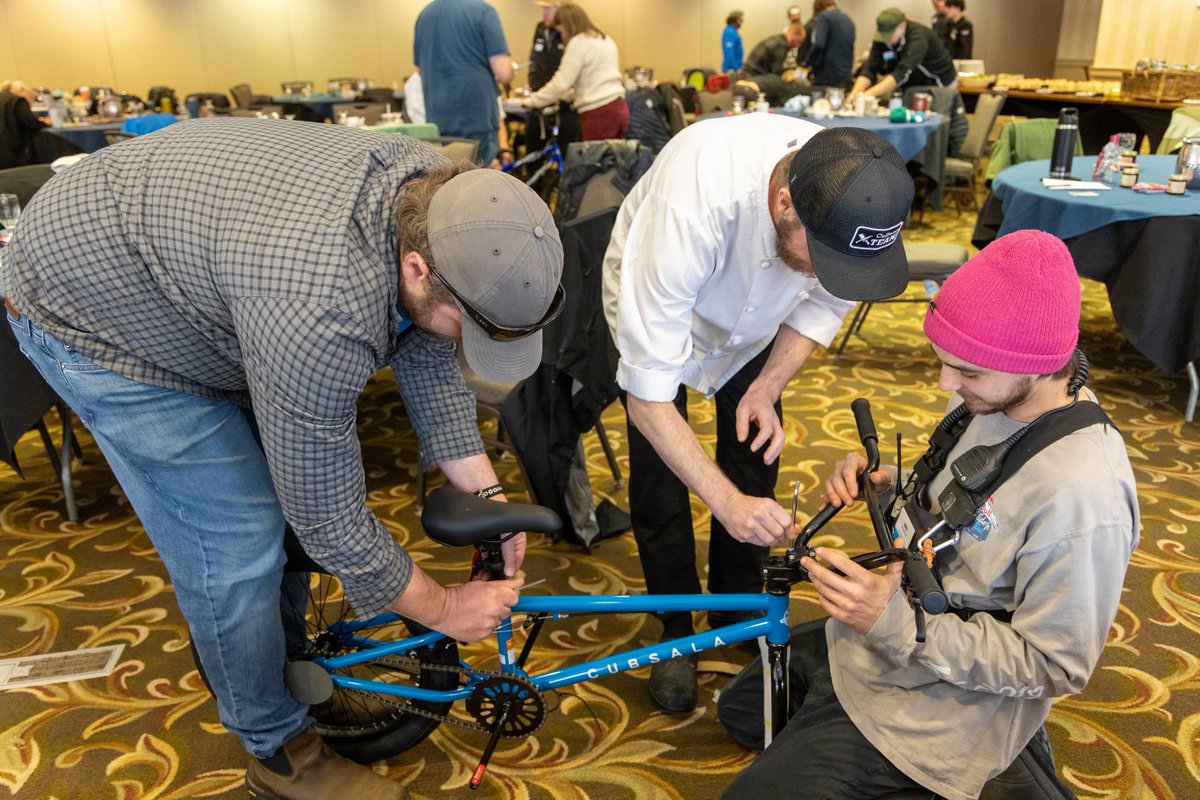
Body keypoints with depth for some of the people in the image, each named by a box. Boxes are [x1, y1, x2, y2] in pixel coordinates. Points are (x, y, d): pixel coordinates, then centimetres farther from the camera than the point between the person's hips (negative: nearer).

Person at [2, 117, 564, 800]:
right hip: (89, 314, -8)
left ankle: (284, 666, 35)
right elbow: (329, 518, -30)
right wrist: (444, 610, -16)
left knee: (284, 486, 12)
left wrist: (486, 492, -8)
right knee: (237, 544, -7)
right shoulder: (322, 310, -43)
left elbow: (424, 356, -5)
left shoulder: (433, 192, -18)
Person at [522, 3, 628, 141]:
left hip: (598, 113, -8)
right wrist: (563, 96, 30)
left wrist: (531, 101, 1)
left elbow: (561, 83, -10)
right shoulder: (605, 40, 20)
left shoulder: (579, 42, -6)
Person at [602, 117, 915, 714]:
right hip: (655, 304, -3)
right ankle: (676, 629, 20)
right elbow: (647, 395, -39)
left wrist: (767, 388, -22)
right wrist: (726, 501, -41)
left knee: (754, 467, 2)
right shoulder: (692, 203, -46)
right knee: (659, 476, -5)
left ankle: (738, 610, 28)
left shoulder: (855, 195, -31)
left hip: (753, 318, 4)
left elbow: (823, 302, -8)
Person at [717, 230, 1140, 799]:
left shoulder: (1082, 497, -34)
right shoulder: (996, 395, -8)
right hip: (876, 631, 9)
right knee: (739, 709, 25)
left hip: (928, 703, -9)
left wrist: (898, 624, -33)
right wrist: (887, 485, -10)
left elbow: (1052, 667, -25)